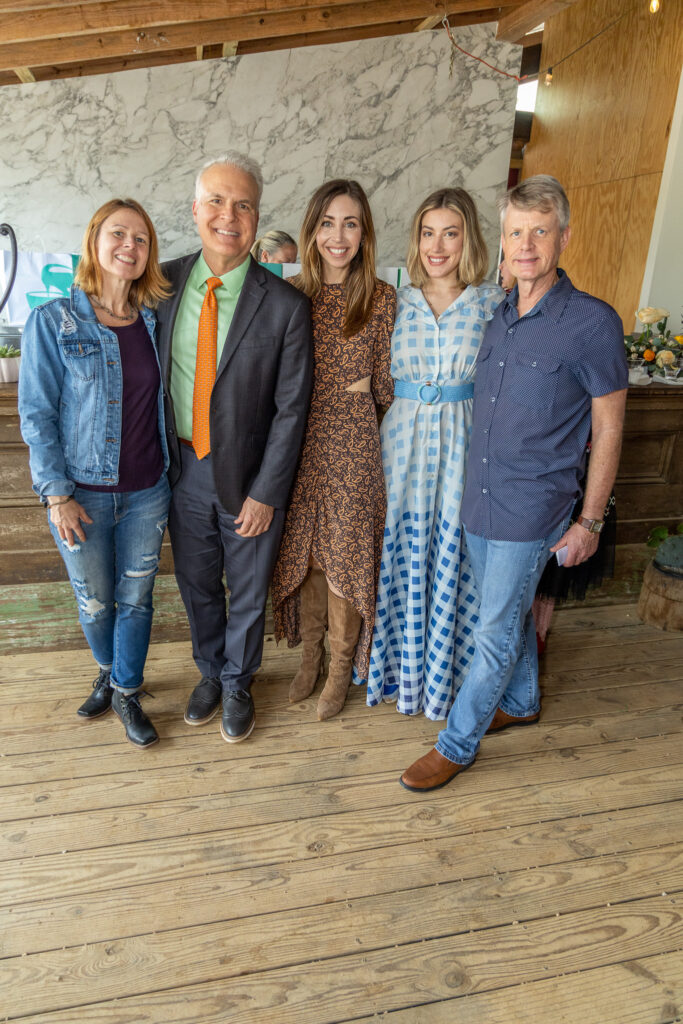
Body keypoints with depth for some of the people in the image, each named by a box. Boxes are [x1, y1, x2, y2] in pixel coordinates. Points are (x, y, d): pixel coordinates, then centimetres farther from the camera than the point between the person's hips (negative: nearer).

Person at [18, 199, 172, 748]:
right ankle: (109, 671, 44)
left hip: (146, 494, 2)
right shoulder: (52, 322, -7)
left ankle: (128, 693, 34)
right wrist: (57, 495, -11)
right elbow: (37, 415, -7)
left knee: (136, 599, 13)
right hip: (81, 495, -2)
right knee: (94, 602, 15)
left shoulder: (153, 321, 2)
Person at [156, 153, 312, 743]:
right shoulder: (165, 283, -3)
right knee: (196, 584, 20)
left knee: (248, 592, 15)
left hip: (247, 475, -3)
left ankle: (237, 685, 42)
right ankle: (210, 673, 47)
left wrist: (264, 493, -13)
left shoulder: (285, 306, -13)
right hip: (184, 469, 3)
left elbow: (290, 409, -11)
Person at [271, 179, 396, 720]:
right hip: (298, 446, 3)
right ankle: (311, 656, 36)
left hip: (352, 448, -2)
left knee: (345, 556, 7)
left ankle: (342, 665, 30)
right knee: (303, 553, 13)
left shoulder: (382, 299, -3)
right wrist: (339, 387, -3)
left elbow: (385, 389, 2)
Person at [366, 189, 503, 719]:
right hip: (403, 437, 2)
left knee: (452, 558, 7)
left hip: (463, 442, -1)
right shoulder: (397, 301, 5)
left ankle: (444, 670, 30)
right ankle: (396, 661, 32)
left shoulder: (492, 301, 0)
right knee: (400, 555, 9)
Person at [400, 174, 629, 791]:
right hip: (480, 502, 6)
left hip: (532, 510, -6)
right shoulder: (497, 317, 6)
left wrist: (590, 520, -7)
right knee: (510, 613, 22)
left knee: (495, 634, 3)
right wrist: (476, 487, 14)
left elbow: (608, 429, -8)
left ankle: (458, 744, 21)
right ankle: (522, 702, 44)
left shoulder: (593, 322, -12)